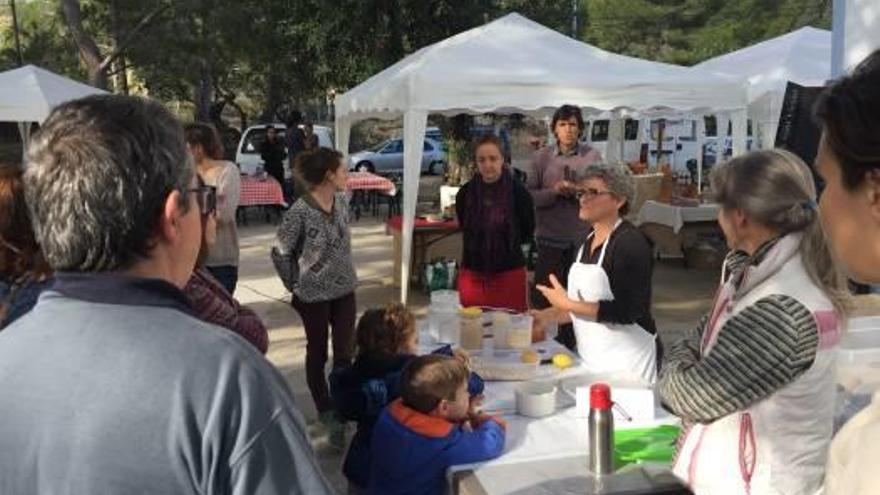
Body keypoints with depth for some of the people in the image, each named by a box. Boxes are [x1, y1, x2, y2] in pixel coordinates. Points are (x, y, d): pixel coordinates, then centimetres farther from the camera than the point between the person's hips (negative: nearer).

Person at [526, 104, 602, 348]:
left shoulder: (592, 156, 0)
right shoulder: (542, 157, 1)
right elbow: (530, 195, -1)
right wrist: (554, 191, -17)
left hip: (581, 235, 0)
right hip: (550, 234, 0)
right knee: (542, 293, 1)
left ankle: (568, 343, 25)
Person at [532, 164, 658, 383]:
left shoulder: (631, 243, -15)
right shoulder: (589, 240, 10)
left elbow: (629, 311, -22)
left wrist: (568, 305, -21)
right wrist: (545, 316, 8)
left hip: (625, 360, -7)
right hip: (591, 357, 7)